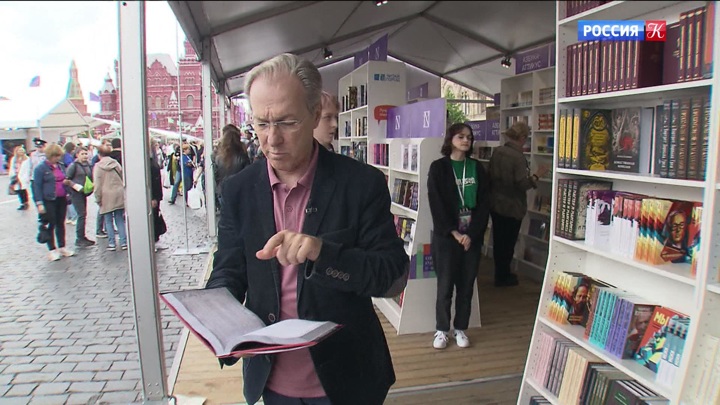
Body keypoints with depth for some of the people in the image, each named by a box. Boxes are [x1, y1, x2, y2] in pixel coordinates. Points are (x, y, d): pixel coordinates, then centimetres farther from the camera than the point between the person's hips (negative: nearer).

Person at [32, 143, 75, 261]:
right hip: (49, 201, -6)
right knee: (51, 225, 2)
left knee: (61, 224, 13)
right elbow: (37, 186, -11)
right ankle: (52, 250, 11)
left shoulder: (60, 166, 9)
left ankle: (62, 247, 22)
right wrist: (39, 203, -15)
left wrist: (67, 193, 14)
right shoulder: (40, 168, -9)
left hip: (61, 199, 6)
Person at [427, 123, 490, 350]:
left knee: (466, 286, 9)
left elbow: (483, 204, 3)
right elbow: (436, 205, -7)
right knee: (445, 286, 2)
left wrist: (471, 234, -8)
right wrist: (454, 232, -13)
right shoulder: (438, 168, -1)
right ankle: (441, 330, 18)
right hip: (445, 237, -3)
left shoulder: (477, 168, 8)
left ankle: (460, 329, 24)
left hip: (472, 237, 3)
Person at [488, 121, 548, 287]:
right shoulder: (518, 157, -22)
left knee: (498, 240, 17)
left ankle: (500, 274, 32)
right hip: (512, 208, -7)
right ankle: (503, 277, 20)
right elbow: (522, 185, -23)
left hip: (495, 204, 7)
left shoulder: (497, 151, -1)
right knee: (508, 242, 8)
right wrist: (537, 175, -9)